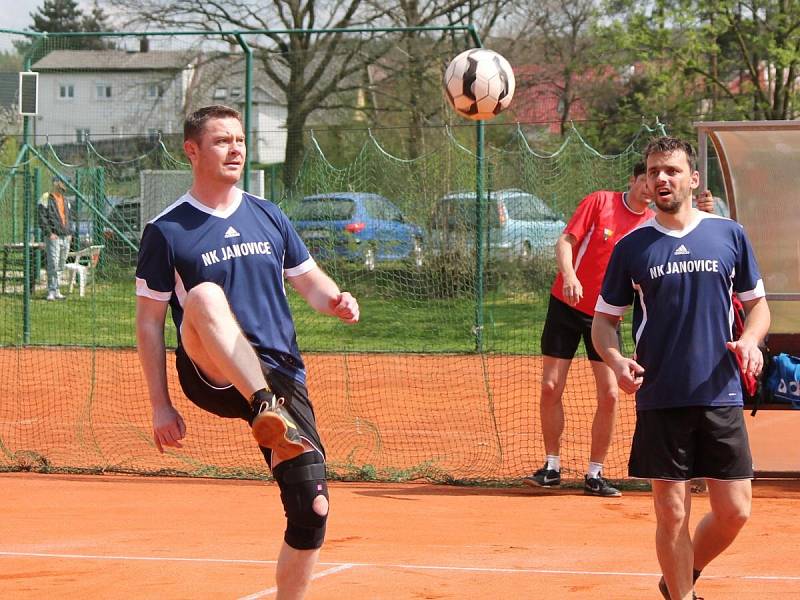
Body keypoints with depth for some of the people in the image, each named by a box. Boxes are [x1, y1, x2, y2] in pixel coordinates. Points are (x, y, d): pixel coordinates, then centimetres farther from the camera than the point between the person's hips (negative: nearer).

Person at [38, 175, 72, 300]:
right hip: (53, 237, -7)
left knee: (60, 266, 8)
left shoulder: (65, 201, 18)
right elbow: (42, 218, -9)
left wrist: (70, 233, 11)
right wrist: (49, 233, -16)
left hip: (65, 238, 7)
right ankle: (51, 291, -13)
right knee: (53, 265, -13)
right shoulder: (46, 199, -4)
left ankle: (56, 291, 13)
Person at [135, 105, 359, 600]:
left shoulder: (268, 218, 14)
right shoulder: (166, 232, 2)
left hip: (281, 375, 4)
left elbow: (310, 281, 21)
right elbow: (149, 322, 3)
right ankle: (268, 410, -54)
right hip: (213, 376, -4)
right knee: (205, 295, -36)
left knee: (312, 510, -8)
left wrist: (335, 300, -3)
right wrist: (161, 406, -3)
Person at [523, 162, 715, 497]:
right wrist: (569, 275, -29)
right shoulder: (599, 202, -8)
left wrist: (700, 215, -25)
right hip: (567, 305, -2)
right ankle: (551, 468, 13)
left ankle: (594, 475, 6)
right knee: (551, 388, -1)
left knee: (609, 395, -6)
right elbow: (565, 240, -11)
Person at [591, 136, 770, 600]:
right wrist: (617, 361, -11)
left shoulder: (730, 235, 5)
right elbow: (604, 319, 10)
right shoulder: (632, 248, 4)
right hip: (660, 401, -1)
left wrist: (750, 339, -8)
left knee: (734, 512, 2)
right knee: (673, 514, -2)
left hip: (721, 396, 1)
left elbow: (757, 304, 14)